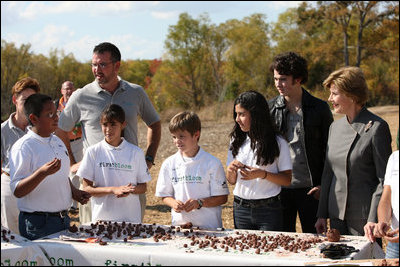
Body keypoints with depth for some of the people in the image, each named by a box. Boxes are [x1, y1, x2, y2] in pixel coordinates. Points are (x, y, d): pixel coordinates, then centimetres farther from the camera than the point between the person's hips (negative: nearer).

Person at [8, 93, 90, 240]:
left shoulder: (57, 142, 12)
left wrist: (74, 192, 7)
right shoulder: (22, 148, -14)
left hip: (63, 218, 7)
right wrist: (43, 173, -31)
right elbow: (17, 191, -19)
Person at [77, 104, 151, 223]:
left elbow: (143, 187, 8)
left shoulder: (136, 153, 3)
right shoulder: (92, 152, 1)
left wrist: (129, 190, -13)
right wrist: (113, 190, -15)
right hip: (102, 217, 0)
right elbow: (86, 188, -1)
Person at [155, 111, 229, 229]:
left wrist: (199, 203, -12)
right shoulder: (169, 164, 9)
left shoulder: (212, 163, 0)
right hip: (179, 224, 2)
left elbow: (222, 197, 2)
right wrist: (174, 203, -5)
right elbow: (165, 195, 16)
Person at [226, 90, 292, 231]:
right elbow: (232, 181, 10)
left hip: (269, 210, -3)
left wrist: (263, 174, -20)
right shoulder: (236, 141, 7)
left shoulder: (278, 143, -4)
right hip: (241, 209, 3)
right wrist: (230, 171, -12)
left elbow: (287, 180, -6)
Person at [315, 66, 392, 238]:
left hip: (364, 217, -6)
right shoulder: (335, 127, 9)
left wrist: (373, 220, -15)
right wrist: (322, 215, 12)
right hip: (337, 215, 6)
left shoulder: (377, 128, -11)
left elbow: (384, 179, -11)